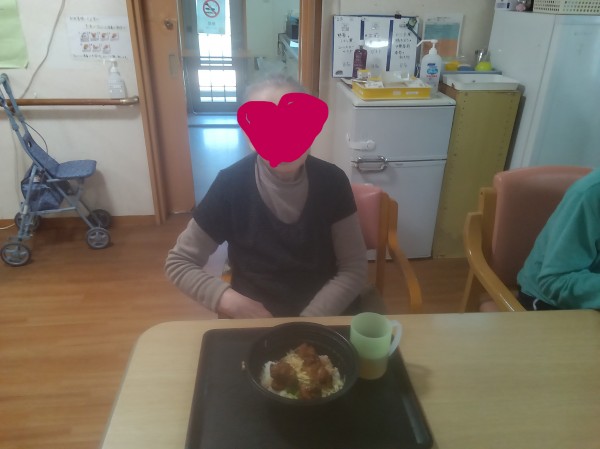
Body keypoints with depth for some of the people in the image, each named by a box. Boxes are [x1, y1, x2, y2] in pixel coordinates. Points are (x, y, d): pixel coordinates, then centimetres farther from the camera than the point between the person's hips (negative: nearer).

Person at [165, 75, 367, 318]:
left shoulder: (332, 180, -10)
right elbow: (178, 262, -5)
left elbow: (354, 268, -7)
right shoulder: (231, 184, -13)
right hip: (254, 318, 1)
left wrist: (308, 322, -18)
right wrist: (235, 304, -18)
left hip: (326, 315, -1)